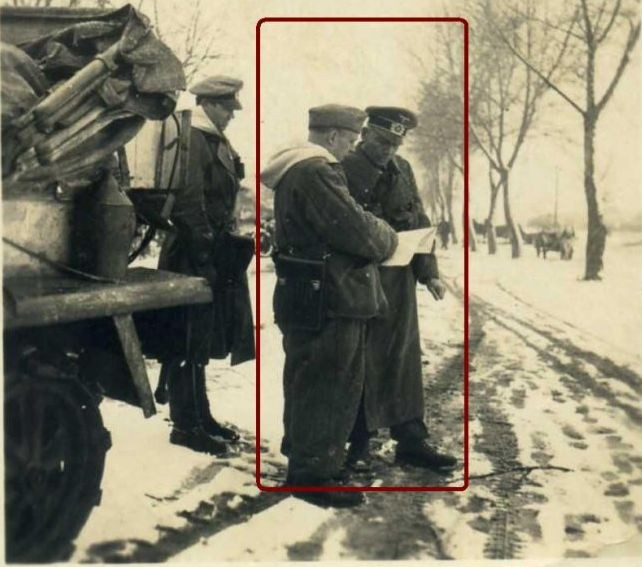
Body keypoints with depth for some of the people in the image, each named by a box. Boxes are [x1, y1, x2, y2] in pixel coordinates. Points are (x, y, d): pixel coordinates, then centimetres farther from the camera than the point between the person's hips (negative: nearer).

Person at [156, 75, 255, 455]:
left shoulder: (217, 142, 17)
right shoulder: (191, 141, -14)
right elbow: (188, 205, -21)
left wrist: (230, 239, 15)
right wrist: (205, 257, -21)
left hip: (216, 251, 10)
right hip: (194, 257, -10)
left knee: (201, 341, 16)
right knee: (190, 342, -3)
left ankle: (199, 416, 26)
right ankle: (186, 426, 5)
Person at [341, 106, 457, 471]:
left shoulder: (403, 170, 9)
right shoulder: (343, 170, -9)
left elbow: (420, 223, 10)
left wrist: (429, 272, 4)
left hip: (399, 280, 5)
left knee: (404, 357, 7)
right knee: (360, 361, 4)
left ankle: (411, 440, 13)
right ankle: (359, 440, 17)